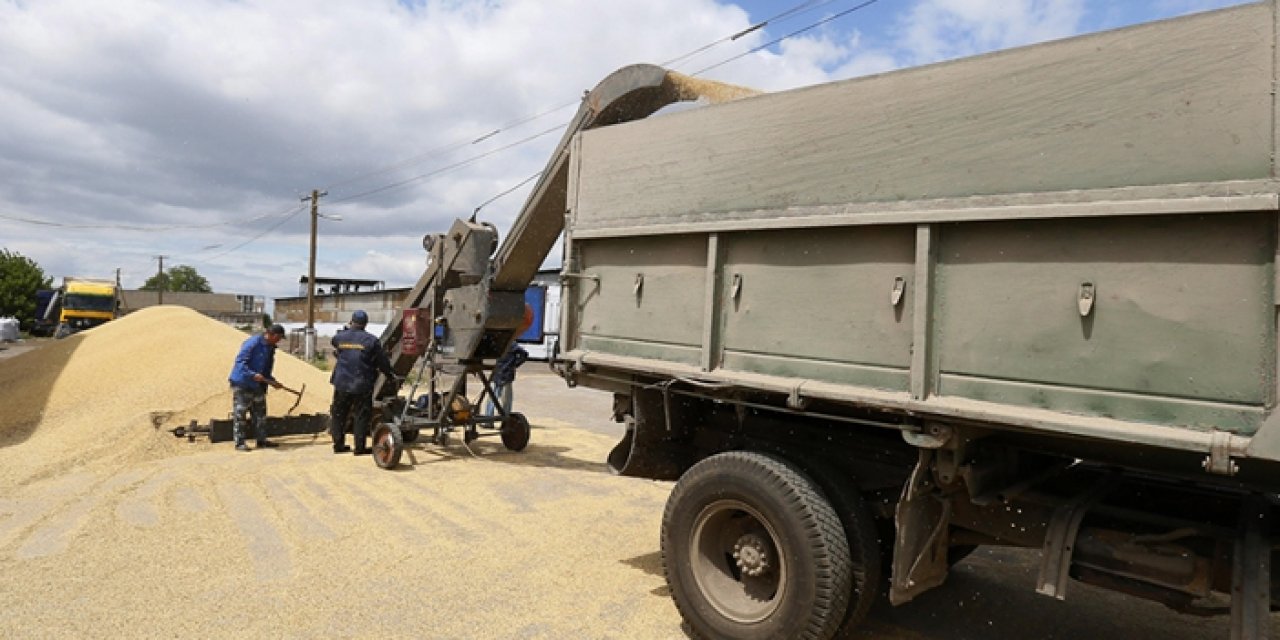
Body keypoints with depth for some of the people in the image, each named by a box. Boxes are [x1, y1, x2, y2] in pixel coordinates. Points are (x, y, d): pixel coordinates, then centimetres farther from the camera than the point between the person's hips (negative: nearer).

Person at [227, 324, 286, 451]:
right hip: (242, 384, -9)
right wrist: (253, 375, -32)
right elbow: (240, 362, -22)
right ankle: (239, 443, 1)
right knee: (239, 414, -3)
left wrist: (272, 382, 8)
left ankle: (262, 440, 19)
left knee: (260, 414, 11)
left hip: (258, 386, 9)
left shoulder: (270, 348, 10)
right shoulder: (253, 343, -16)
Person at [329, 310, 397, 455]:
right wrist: (392, 376, 11)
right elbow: (383, 362, -3)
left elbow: (333, 342, 27)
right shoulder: (371, 340, -7)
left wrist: (346, 330, 38)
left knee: (338, 415, 15)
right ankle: (360, 448, 4)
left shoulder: (340, 337, 1)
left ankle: (338, 445, 21)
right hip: (362, 386, -3)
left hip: (341, 384, 3)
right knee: (361, 416, 3)